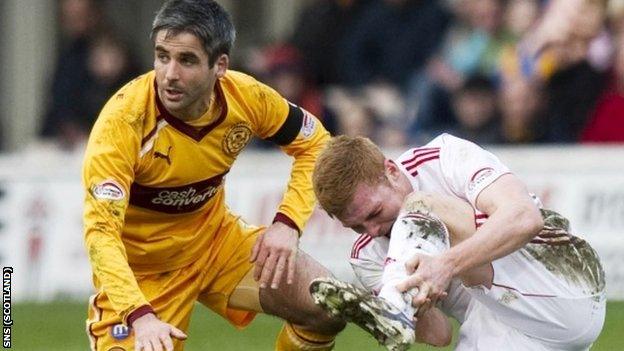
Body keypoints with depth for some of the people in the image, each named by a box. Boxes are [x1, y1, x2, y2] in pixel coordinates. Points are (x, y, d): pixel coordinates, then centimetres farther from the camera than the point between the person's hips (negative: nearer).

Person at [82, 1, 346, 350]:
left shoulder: (246, 96, -17)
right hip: (140, 265, -4)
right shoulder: (123, 119, -30)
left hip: (217, 239, 4)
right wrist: (140, 316, -48)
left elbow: (314, 144, 1)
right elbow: (101, 230, -34)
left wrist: (287, 224, -14)